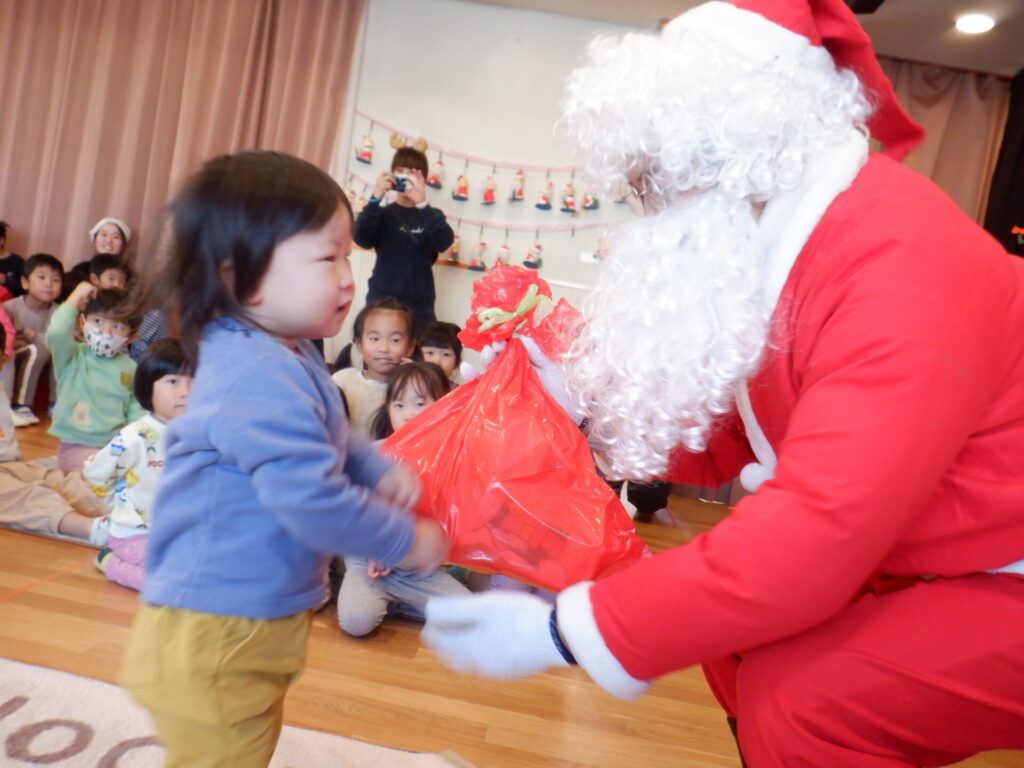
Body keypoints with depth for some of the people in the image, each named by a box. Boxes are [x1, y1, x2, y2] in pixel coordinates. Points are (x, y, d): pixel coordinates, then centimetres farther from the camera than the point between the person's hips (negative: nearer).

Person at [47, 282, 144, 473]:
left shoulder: (130, 367, 7)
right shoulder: (72, 357, -3)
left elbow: (136, 409, 11)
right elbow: (56, 333, -26)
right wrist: (76, 296, -15)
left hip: (117, 444, 5)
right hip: (77, 447, -5)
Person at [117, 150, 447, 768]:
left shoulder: (290, 359, 4)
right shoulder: (260, 379, -30)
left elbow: (334, 441, 17)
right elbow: (314, 501, -31)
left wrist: (380, 471, -2)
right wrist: (406, 541, -17)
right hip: (215, 640, -10)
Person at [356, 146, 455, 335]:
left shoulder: (431, 216, 10)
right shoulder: (383, 213, 7)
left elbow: (444, 243, -9)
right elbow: (362, 240, -10)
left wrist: (422, 205, -23)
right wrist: (375, 199, -24)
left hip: (419, 306, 1)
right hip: (382, 300, -1)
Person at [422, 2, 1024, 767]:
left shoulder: (902, 266, -31)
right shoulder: (764, 238, -3)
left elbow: (815, 534, -37)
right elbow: (721, 438, 2)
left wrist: (564, 630, -32)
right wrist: (585, 399, -11)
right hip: (914, 563, 8)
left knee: (795, 698, -24)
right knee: (738, 636, 10)